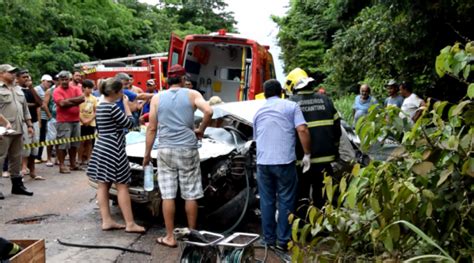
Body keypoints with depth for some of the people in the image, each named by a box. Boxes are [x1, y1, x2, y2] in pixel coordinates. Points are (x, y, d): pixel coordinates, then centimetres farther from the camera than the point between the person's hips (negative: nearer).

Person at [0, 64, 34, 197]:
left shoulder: (18, 89, 17)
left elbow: (25, 108, 21)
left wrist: (29, 125, 16)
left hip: (18, 130, 7)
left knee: (16, 158, 13)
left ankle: (17, 185, 21)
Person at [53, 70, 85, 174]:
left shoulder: (76, 88, 8)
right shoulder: (57, 91, -5)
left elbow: (82, 98, -9)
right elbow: (62, 103, -19)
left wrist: (68, 100, -14)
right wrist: (75, 102, -10)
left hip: (76, 120, 5)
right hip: (63, 121, -5)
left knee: (75, 143, 12)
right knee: (63, 143, -4)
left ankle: (73, 163, 24)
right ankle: (62, 165, 1)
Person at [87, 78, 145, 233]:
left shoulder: (100, 107, 12)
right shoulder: (112, 107, -16)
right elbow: (129, 123, -12)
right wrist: (126, 104, -5)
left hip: (101, 147, 9)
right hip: (112, 149, -9)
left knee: (103, 185, 8)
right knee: (122, 186, -4)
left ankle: (106, 221, 13)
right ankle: (130, 224, 0)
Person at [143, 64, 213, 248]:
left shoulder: (157, 98, 6)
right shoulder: (192, 94, 1)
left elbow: (152, 129, 4)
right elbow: (209, 111, -16)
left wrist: (147, 154, 11)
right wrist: (200, 130, 0)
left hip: (165, 150, 1)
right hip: (187, 149, -1)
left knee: (168, 195, 4)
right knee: (190, 195, 8)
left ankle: (170, 237, 8)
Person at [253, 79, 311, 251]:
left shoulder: (259, 112, 19)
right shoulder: (291, 106, 5)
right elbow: (302, 130, -8)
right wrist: (307, 155, -2)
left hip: (262, 162, 4)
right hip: (284, 161, -4)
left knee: (266, 201, 11)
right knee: (285, 201, 5)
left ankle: (269, 239, 17)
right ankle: (283, 240, 7)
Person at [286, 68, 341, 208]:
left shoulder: (291, 103, -8)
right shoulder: (325, 99, 6)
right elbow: (336, 126, 10)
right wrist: (334, 148, 21)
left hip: (302, 159, -4)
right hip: (325, 157, 4)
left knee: (301, 196, 7)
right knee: (322, 197, 15)